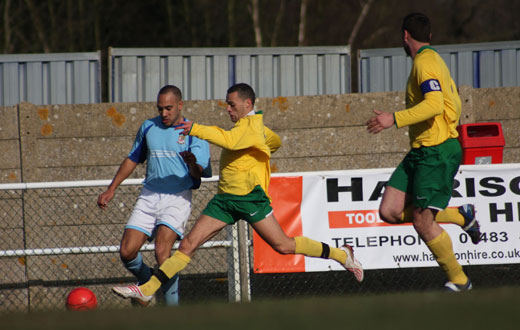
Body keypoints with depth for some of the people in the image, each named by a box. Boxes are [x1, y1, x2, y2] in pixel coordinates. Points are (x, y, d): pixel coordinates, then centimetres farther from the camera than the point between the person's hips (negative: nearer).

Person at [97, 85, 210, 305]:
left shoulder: (194, 133, -2)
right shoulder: (148, 127, 12)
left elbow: (199, 174, -12)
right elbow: (132, 160, 24)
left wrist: (193, 164, -36)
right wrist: (111, 189, 21)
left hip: (177, 198, -5)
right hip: (149, 196, 5)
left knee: (162, 251, -23)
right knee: (127, 252, -7)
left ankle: (172, 308, -13)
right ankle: (147, 281, 24)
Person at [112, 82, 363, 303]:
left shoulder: (250, 124, -11)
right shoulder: (249, 125, 18)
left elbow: (229, 140, -32)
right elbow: (276, 142, 36)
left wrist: (196, 129, -36)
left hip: (249, 196, -9)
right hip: (225, 198, 9)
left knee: (283, 246, -5)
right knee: (189, 244, -2)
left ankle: (342, 255, 13)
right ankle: (147, 289, -8)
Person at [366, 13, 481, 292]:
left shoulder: (425, 62, -13)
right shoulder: (434, 60, 19)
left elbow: (435, 104, -27)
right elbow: (454, 105, 26)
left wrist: (395, 119, -30)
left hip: (437, 153, -10)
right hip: (420, 152, 10)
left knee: (422, 223, -8)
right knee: (390, 211, 0)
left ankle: (458, 280, 6)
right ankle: (461, 216, 13)